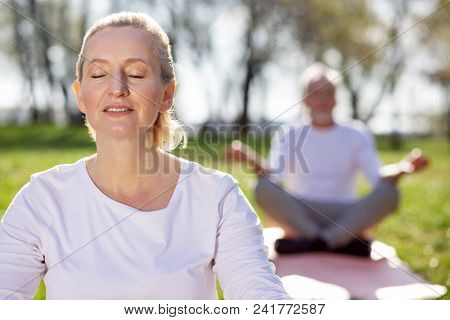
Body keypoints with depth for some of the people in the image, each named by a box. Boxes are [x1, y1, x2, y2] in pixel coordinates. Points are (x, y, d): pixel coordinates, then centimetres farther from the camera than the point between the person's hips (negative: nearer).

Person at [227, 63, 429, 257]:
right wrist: (252, 160, -30)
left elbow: (379, 178, -4)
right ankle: (342, 242, -29)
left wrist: (404, 167, -26)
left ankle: (314, 242, -30)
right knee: (263, 188, -29)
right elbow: (274, 177, -8)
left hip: (347, 218, 1)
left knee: (389, 192, -27)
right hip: (299, 217, 0)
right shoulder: (288, 135, 9)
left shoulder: (356, 135, 11)